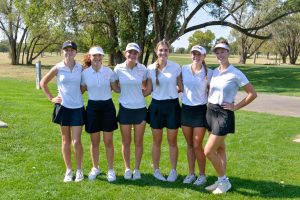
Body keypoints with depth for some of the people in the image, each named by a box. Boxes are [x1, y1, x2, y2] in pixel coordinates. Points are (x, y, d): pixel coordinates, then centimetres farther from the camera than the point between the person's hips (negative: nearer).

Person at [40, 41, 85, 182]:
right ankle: (68, 170, 20)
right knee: (66, 140, 8)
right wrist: (51, 98, 1)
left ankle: (79, 170, 16)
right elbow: (43, 82, 7)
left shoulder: (81, 68, -1)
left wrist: (79, 93, 2)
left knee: (76, 141, -2)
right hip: (63, 107, 0)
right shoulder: (58, 68, -4)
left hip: (77, 107, 0)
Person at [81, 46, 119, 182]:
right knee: (94, 141, 10)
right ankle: (95, 168, 28)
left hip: (107, 106, -1)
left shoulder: (109, 71, -4)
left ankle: (111, 170, 17)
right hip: (92, 107, 1)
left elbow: (116, 87, 8)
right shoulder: (85, 73, -3)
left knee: (108, 141, 4)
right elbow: (81, 90, 8)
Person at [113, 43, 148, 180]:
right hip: (125, 108, 0)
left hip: (140, 108, 0)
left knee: (139, 141, 8)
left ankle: (137, 169, 23)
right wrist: (125, 93, 2)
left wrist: (139, 94, 1)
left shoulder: (142, 69, -5)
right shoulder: (118, 69, -6)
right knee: (126, 141, 10)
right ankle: (127, 169, 26)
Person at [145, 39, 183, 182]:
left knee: (172, 141, 7)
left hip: (172, 106, -1)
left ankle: (173, 171, 21)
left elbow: (181, 87, 4)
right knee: (157, 141, 11)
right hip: (156, 106, 1)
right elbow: (148, 90, 4)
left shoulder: (176, 67, -4)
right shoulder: (151, 68, -1)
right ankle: (156, 170, 24)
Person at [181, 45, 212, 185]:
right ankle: (191, 173, 23)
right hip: (185, 109, 3)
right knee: (189, 144, 11)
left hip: (200, 110, -3)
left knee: (197, 145, -2)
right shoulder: (184, 69, 2)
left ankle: (202, 175, 15)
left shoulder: (208, 73, -5)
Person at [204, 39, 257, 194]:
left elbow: (252, 94, -8)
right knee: (219, 148, 13)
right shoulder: (214, 72, 7)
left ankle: (224, 181, 8)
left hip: (224, 114, -7)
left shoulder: (236, 74, -11)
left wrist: (236, 106, -10)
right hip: (210, 112, 7)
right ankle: (221, 181, 24)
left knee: (208, 151, -9)